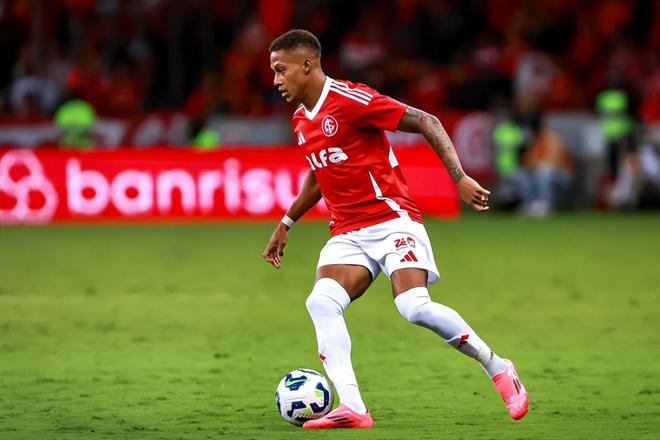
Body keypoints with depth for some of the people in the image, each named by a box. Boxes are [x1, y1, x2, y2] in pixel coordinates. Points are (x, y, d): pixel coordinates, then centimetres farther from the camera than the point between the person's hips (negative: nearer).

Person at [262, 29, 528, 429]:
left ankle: (498, 369, -2)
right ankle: (352, 408, -26)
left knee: (416, 308, -25)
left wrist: (460, 178, -20)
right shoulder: (301, 121, 14)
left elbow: (427, 123, -11)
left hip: (392, 221, -7)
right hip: (348, 234, 7)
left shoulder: (350, 99, -12)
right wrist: (287, 223, 32)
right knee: (321, 302, -20)